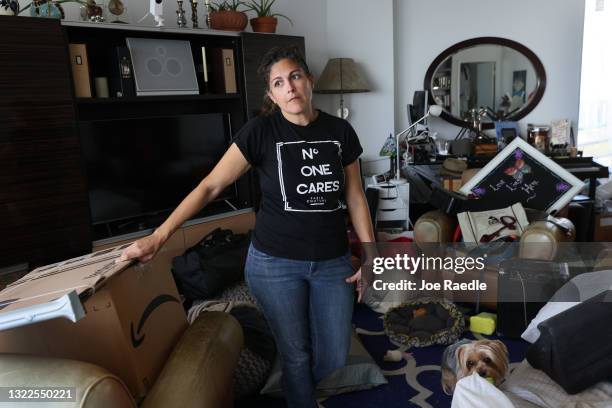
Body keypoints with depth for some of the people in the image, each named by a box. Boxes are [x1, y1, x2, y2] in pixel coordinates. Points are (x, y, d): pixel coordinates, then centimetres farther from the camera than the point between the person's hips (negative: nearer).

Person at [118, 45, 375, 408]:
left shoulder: (340, 131, -1)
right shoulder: (261, 131, -10)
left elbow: (355, 198, 6)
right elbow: (210, 186, -13)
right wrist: (158, 237, -20)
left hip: (333, 262, 3)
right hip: (276, 263, -3)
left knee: (334, 357, 12)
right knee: (296, 353, 12)